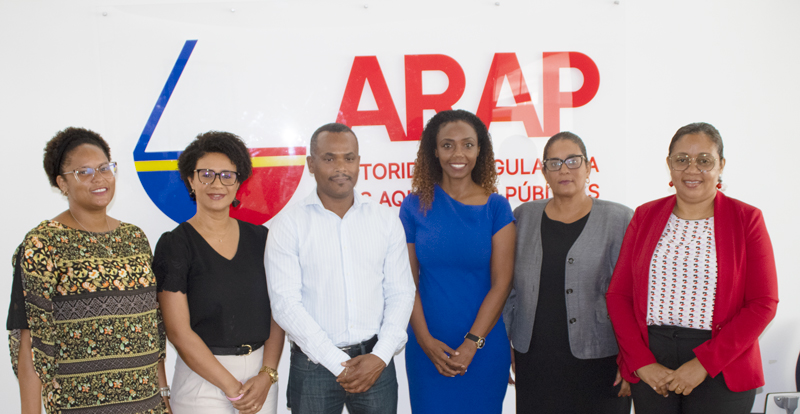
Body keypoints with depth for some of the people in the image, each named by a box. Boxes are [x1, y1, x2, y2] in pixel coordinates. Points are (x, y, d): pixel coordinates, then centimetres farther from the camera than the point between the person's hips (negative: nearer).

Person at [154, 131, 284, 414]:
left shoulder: (259, 237, 3)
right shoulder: (175, 244, -7)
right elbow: (178, 331, -11)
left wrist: (267, 375, -9)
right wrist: (233, 388, -11)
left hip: (261, 372, 3)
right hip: (203, 377, -3)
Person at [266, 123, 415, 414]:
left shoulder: (385, 220, 3)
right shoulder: (288, 224, -4)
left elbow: (400, 294, 3)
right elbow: (285, 303, -10)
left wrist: (381, 356, -9)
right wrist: (339, 365, -13)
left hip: (375, 362, 2)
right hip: (314, 365, -1)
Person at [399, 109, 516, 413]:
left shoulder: (497, 208, -3)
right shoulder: (415, 206, -1)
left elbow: (501, 283, -7)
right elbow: (408, 281, -1)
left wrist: (472, 343, -13)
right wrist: (425, 340, -9)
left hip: (484, 346, 0)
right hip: (427, 346, 1)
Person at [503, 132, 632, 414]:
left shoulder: (619, 220, 0)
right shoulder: (523, 217, 8)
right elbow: (508, 288, 12)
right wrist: (505, 343, 9)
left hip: (598, 360, -2)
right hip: (534, 362, 2)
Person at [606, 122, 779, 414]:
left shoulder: (746, 219, -1)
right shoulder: (645, 216, 5)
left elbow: (763, 304, -6)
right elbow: (617, 294, 2)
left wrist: (704, 363, -13)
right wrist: (641, 362, -8)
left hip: (721, 371, -1)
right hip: (650, 359, 2)